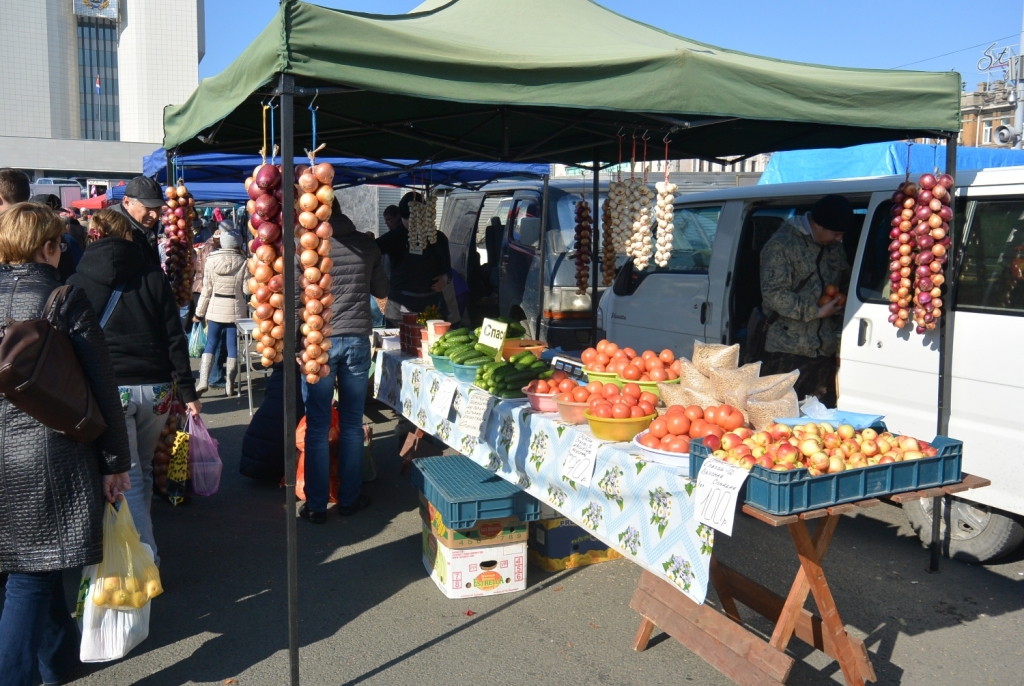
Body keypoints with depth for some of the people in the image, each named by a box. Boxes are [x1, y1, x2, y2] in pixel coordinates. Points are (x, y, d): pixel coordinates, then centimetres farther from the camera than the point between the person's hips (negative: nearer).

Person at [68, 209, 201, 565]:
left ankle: (146, 559, -1)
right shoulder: (153, 275, 5)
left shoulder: (79, 283, 2)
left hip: (109, 390, -2)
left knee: (127, 476, 3)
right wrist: (188, 391, 2)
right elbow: (175, 338, 1)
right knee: (143, 469, 19)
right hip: (156, 388, 2)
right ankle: (139, 541, 31)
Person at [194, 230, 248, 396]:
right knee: (233, 345, 5)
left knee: (211, 343, 9)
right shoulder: (243, 262, -6)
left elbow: (207, 289, 1)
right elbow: (247, 289, -10)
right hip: (236, 309, -1)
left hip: (215, 308, 1)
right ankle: (230, 384, 6)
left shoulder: (211, 260, -1)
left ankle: (203, 380, -4)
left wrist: (199, 312, 8)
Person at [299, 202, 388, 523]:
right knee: (352, 424, 11)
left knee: (317, 427, 5)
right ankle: (349, 499, 19)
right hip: (358, 340, 2)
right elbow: (381, 290, 13)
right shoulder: (366, 244, 2)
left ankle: (316, 506, 11)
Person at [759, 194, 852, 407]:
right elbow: (773, 295, -17)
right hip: (786, 350, -7)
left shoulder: (835, 248, 15)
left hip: (825, 350, 7)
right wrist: (817, 311, -15)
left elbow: (845, 284, 30)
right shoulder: (781, 245, -9)